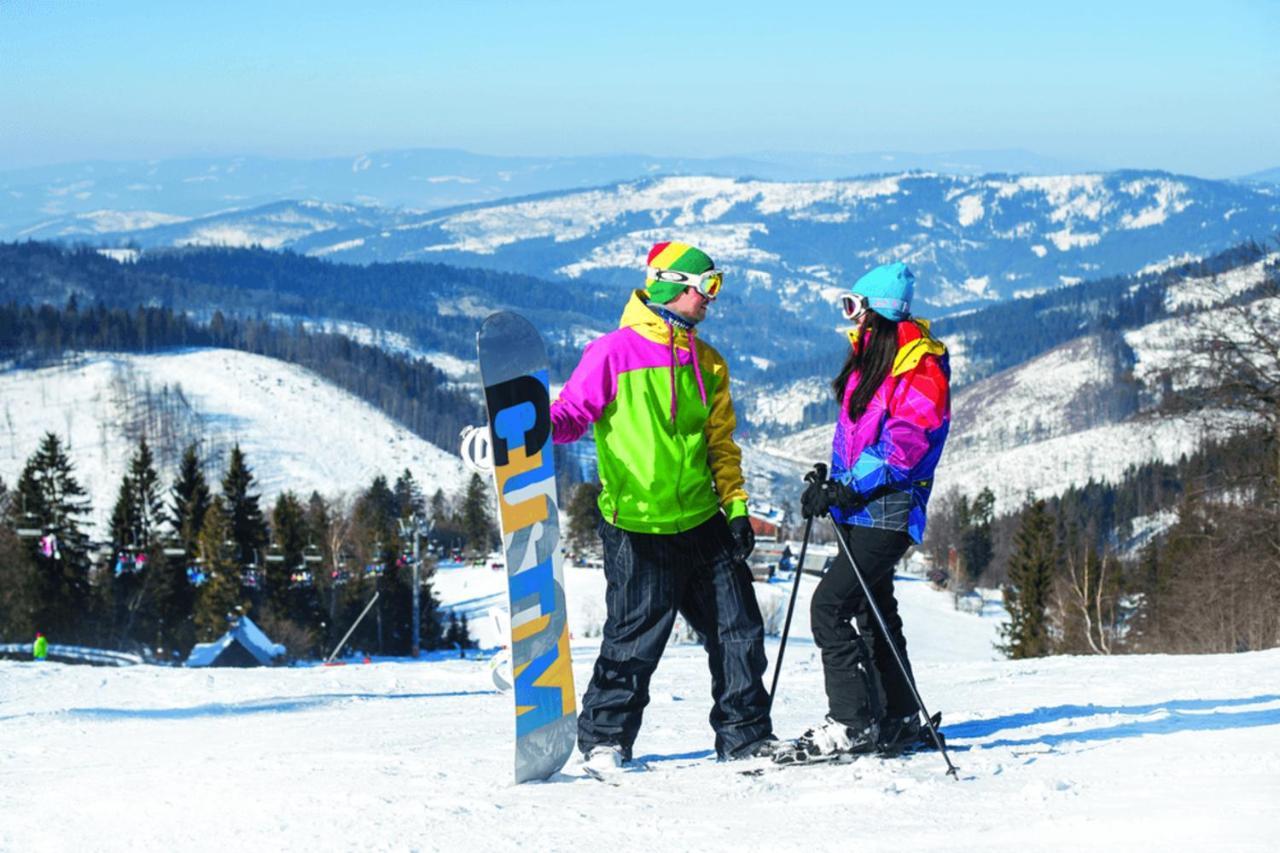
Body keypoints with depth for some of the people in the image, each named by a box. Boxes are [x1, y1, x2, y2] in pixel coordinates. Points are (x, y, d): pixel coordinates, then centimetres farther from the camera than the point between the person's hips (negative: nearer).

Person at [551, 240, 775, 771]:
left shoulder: (707, 364, 15)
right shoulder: (616, 352, -4)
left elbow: (721, 444, 17)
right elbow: (573, 412, -7)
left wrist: (736, 507, 9)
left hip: (701, 523, 6)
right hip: (637, 526, -6)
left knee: (738, 631, 7)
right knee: (636, 637, -6)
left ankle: (745, 735, 18)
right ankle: (605, 738, 8)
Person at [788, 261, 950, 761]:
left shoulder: (920, 367, -12)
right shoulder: (867, 362, 16)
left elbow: (905, 443, -21)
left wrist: (850, 486, -25)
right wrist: (831, 487, 11)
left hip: (888, 509, -10)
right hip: (860, 510, 10)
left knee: (830, 604, -16)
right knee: (871, 610, 15)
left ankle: (853, 723, -13)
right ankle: (899, 721, 25)